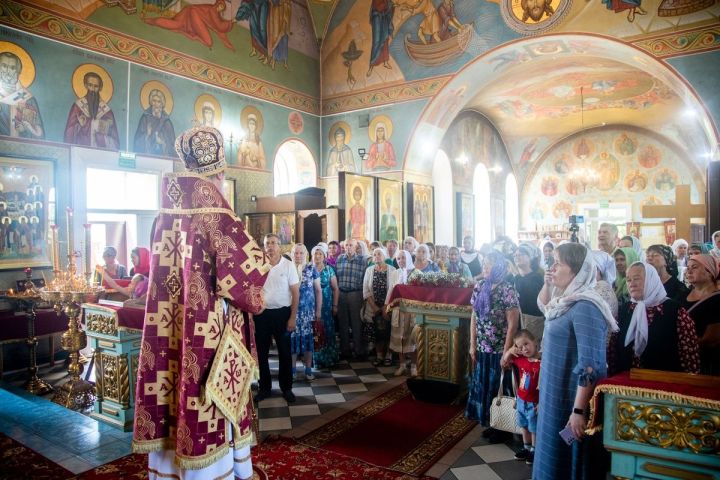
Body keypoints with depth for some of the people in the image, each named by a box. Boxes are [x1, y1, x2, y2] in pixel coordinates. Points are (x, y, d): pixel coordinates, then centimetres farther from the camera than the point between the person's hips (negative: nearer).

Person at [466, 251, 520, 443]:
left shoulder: (507, 290, -14)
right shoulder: (479, 286, 3)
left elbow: (512, 324, -15)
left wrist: (506, 352, -16)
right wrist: (473, 345, 7)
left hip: (499, 349, -6)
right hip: (482, 349, 6)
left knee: (498, 388, 7)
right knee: (483, 386, 14)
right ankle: (492, 424, 32)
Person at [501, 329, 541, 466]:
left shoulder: (542, 362, -25)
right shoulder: (520, 359, -6)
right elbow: (504, 362, 9)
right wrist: (509, 351, -9)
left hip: (533, 403, -6)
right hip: (521, 400, 6)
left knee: (534, 429, 12)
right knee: (524, 427, 23)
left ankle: (534, 452, 30)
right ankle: (526, 448, 40)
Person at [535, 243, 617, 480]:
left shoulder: (585, 307, -23)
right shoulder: (566, 300, 4)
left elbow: (589, 366, -27)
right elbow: (543, 306, 27)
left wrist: (579, 410, -26)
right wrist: (547, 283, 7)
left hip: (571, 399, -8)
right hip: (557, 393, 9)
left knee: (566, 461, 7)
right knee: (554, 456, 21)